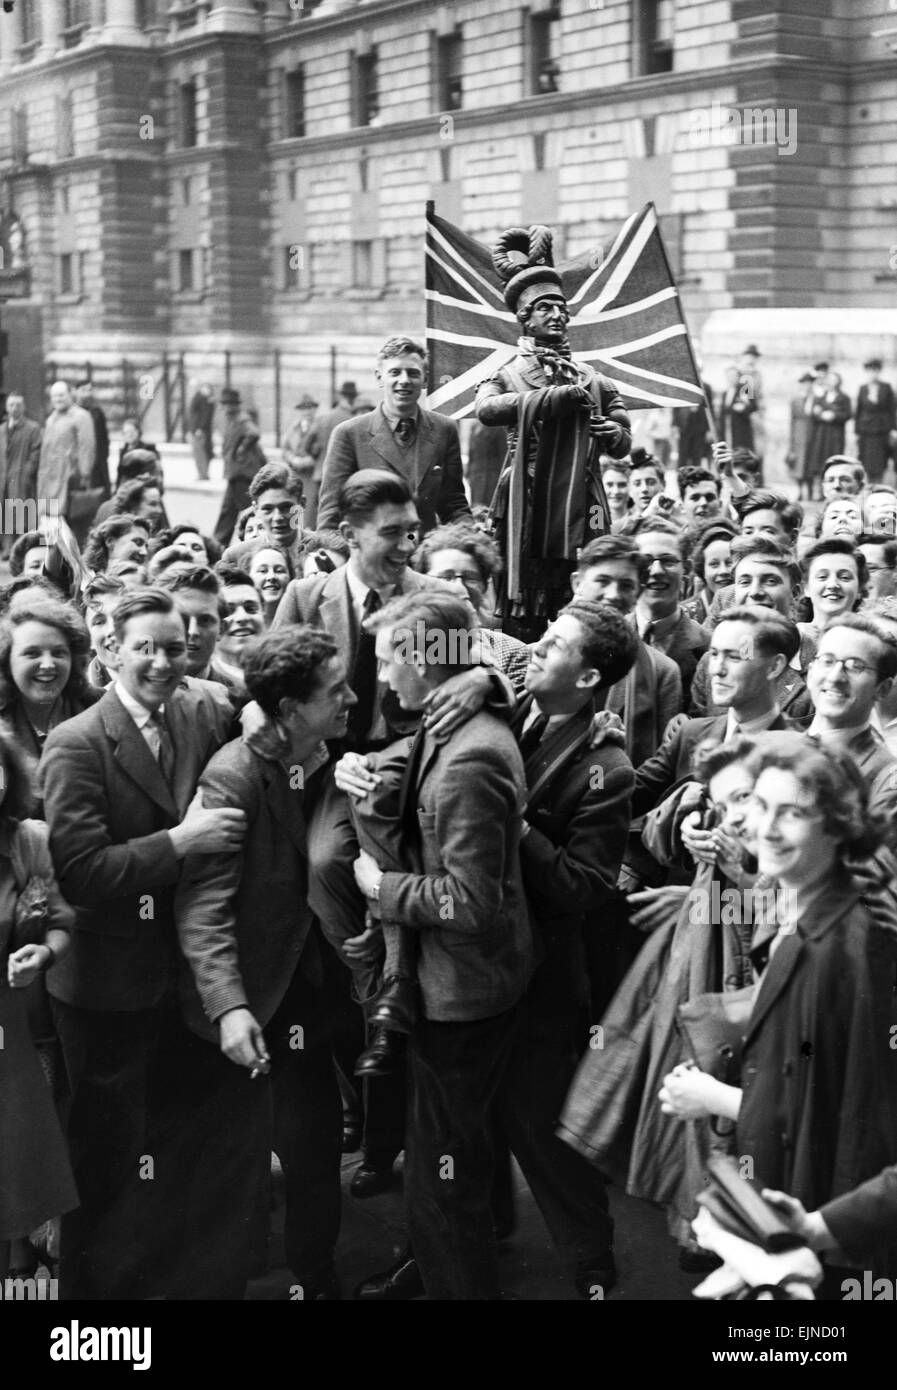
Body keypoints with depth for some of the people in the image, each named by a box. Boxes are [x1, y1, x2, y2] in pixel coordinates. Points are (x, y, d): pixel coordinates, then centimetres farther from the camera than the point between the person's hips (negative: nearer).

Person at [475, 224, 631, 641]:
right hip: (527, 513, -3)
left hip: (583, 516, 3)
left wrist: (613, 432, -8)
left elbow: (622, 445, 17)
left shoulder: (592, 379, 15)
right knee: (522, 623, -1)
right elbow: (487, 408, -17)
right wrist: (561, 394, -20)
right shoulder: (505, 375, 6)